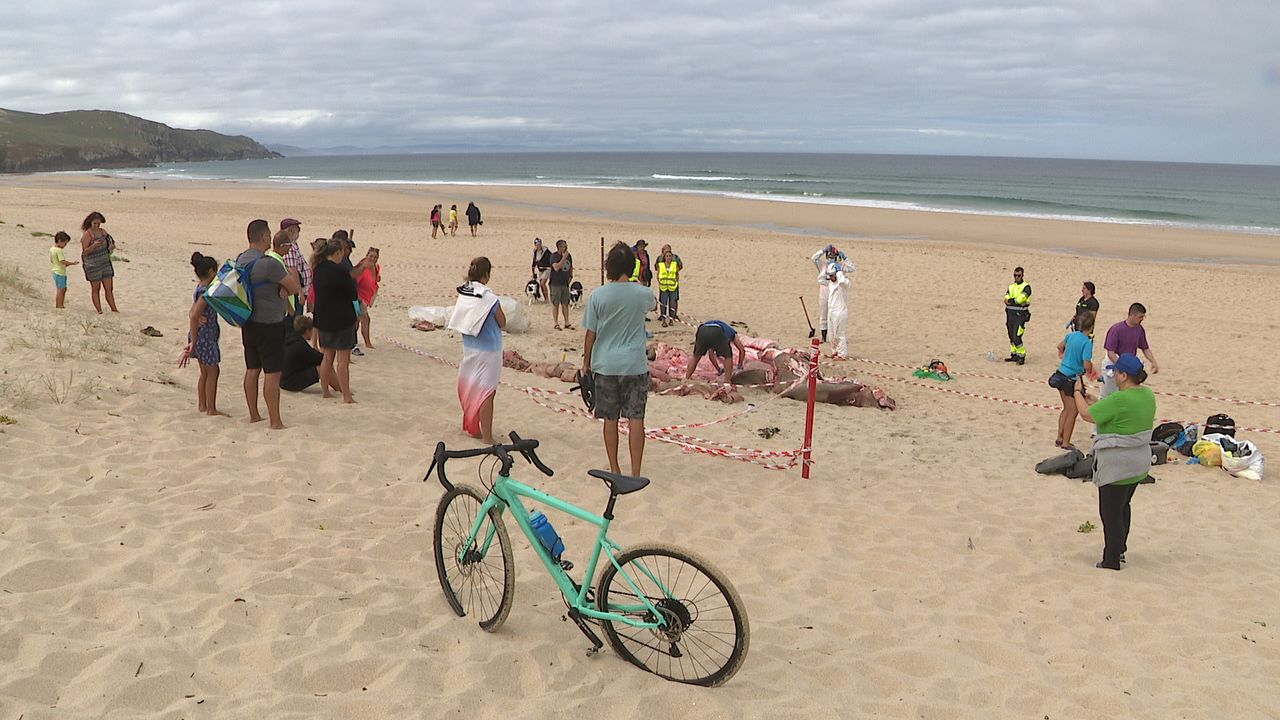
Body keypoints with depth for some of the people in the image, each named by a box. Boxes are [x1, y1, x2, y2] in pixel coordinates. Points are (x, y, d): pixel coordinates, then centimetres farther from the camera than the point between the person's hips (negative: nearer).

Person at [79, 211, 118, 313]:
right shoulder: (87, 234, -11)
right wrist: (95, 245, -30)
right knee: (95, 289, 4)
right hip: (92, 265, -5)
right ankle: (99, 310, 8)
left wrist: (111, 247, -4)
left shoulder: (103, 232, 8)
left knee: (109, 288, 4)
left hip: (105, 263, 5)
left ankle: (114, 309, 8)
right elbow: (85, 251, -15)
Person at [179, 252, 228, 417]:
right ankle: (211, 409, 5)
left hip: (200, 336, 9)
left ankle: (202, 405, 24)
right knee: (213, 372, 0)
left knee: (205, 372, 16)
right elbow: (194, 316, -25)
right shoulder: (205, 291, -19)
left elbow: (192, 314, 15)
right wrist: (193, 342, -21)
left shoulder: (200, 289, 9)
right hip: (205, 337, -9)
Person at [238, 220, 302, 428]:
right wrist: (285, 289, 4)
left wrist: (283, 287, -3)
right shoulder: (268, 263, -20)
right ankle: (275, 421, -3)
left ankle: (253, 415, 23)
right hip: (269, 325, -9)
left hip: (248, 323, 9)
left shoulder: (240, 260, 8)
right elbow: (296, 288, -14)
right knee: (272, 373, -5)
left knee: (252, 369, 15)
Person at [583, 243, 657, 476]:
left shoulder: (597, 296, -8)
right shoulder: (644, 294, -5)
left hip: (605, 365, 0)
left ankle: (614, 470, 18)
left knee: (610, 419, 9)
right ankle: (635, 473, 6)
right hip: (636, 365, 0)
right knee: (636, 419, 4)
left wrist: (586, 361, 11)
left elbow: (591, 333, -2)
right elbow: (653, 305, 21)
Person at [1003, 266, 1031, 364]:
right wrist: (1017, 301, -14)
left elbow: (1021, 298, -17)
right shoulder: (1011, 286, 16)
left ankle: (1021, 357, 0)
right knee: (1011, 337, 10)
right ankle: (1014, 355, 21)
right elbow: (1006, 298, 1)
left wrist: (1010, 301, -4)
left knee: (1017, 338, -12)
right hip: (1010, 313, 6)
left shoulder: (1026, 286, -3)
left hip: (1020, 315, -6)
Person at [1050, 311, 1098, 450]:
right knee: (1072, 412, 5)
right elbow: (1087, 365, -23)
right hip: (1071, 379, -7)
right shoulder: (1087, 342, -20)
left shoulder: (1073, 334, 2)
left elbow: (1060, 346, 20)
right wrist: (1090, 371, 0)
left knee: (1066, 409, 20)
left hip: (1061, 374, 7)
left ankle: (1059, 439, 25)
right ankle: (1065, 443, 10)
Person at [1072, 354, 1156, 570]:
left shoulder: (1119, 400, -26)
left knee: (1110, 512, 3)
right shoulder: (1148, 395, 2)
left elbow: (1087, 415, -19)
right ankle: (1120, 550, 36)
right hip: (1139, 463, 9)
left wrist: (1078, 394, -2)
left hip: (1117, 465, -9)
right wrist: (1096, 402, 10)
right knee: (1122, 507, 24)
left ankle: (1112, 560, 12)